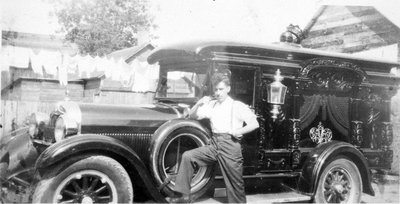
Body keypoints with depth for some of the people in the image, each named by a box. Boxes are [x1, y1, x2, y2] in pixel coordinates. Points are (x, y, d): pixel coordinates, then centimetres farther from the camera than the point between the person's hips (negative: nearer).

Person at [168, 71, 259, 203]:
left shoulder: (238, 106, 1)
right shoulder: (211, 105, 14)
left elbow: (255, 124, -4)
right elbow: (192, 116, 13)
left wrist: (239, 131, -16)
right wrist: (199, 104, -4)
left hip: (230, 146, -4)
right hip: (214, 145, 4)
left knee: (235, 183, 1)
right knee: (187, 156, -11)